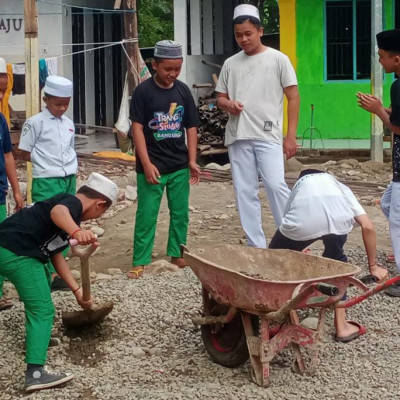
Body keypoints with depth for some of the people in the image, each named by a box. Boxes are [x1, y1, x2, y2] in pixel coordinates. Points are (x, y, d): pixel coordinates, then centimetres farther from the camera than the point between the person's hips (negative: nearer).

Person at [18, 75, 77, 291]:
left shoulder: (69, 124, 11)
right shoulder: (35, 122, -8)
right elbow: (25, 153, -5)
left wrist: (71, 167, 7)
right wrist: (46, 162, -4)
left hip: (69, 180, 7)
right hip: (46, 183, -7)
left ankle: (56, 270, 19)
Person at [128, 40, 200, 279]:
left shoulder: (183, 90, 4)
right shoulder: (144, 91, -7)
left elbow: (191, 127, 8)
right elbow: (137, 128, -9)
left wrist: (192, 161, 1)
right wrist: (147, 164, -15)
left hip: (180, 166, 4)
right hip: (153, 166, -4)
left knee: (181, 212, 12)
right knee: (147, 215, -1)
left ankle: (177, 253, 27)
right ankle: (140, 261, 6)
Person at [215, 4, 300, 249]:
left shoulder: (278, 59, 1)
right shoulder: (230, 64, 12)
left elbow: (293, 97, 1)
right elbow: (220, 98, 19)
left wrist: (291, 135, -6)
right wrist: (227, 104, -7)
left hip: (268, 135, -4)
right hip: (238, 137, 4)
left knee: (276, 185, -16)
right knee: (244, 192, 4)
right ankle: (256, 246, 12)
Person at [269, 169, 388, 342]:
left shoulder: (299, 185, 43)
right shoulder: (341, 187, 41)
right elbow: (368, 227, 27)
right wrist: (373, 266, 37)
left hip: (302, 219, -1)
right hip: (338, 218, 1)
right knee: (335, 261, 31)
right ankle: (341, 326, 31)